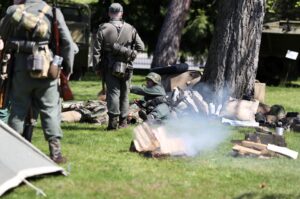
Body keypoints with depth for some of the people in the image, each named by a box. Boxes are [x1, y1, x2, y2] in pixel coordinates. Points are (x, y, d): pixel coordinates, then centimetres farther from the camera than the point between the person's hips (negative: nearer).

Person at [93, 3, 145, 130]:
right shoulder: (130, 29, 1)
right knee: (124, 93, 13)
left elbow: (97, 50, -5)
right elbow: (141, 47, 1)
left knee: (113, 92, -2)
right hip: (126, 67, 2)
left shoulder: (103, 29, -5)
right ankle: (123, 120, 17)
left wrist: (97, 67, 1)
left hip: (109, 67, -2)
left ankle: (113, 120, -16)